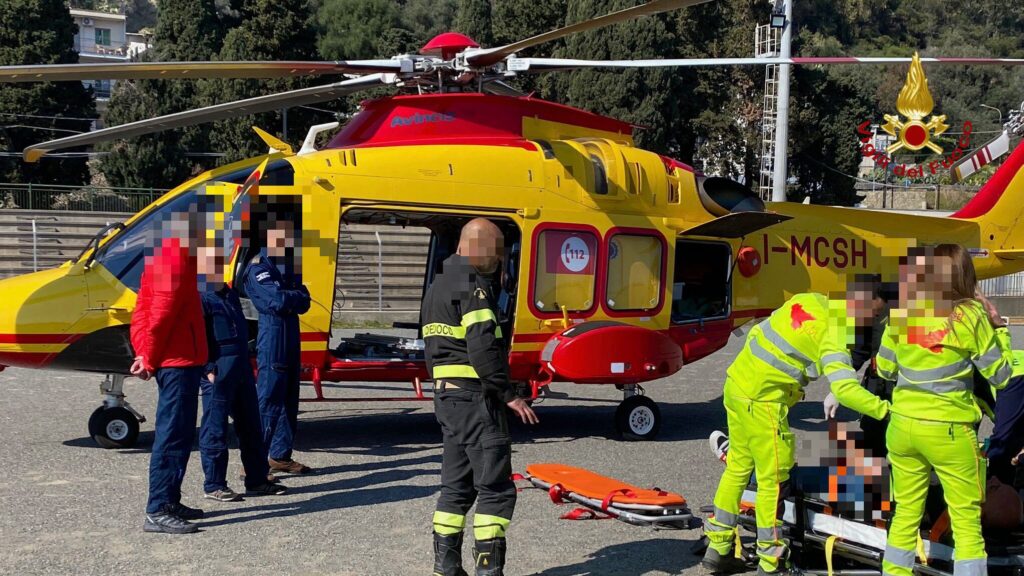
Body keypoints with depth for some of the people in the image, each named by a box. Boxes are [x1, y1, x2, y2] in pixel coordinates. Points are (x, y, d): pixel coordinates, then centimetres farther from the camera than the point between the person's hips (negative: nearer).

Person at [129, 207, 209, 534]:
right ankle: (158, 511, -8)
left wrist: (145, 354, 7)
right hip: (180, 361, -10)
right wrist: (150, 359, -13)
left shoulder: (162, 257, 16)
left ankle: (170, 501, 22)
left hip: (177, 361, 10)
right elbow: (161, 313, -20)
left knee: (179, 433, 16)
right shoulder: (177, 261, -15)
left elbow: (143, 310, 15)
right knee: (173, 435, -9)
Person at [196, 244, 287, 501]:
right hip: (218, 371, -9)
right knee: (215, 427, -2)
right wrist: (209, 370, -19)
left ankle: (257, 479, 22)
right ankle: (213, 485, 6)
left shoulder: (230, 294, 17)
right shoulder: (201, 298, -10)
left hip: (241, 367, 9)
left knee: (251, 424, 13)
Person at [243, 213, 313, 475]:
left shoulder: (287, 267, 18)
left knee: (289, 401, 13)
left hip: (290, 339, 9)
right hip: (272, 340, -9)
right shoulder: (259, 268, -7)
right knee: (268, 401, -11)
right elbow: (277, 300, -20)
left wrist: (288, 300, -10)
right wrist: (296, 297, -2)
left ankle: (280, 456, 22)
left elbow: (304, 302, 8)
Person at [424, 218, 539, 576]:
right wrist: (508, 394, -18)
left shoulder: (437, 286, 18)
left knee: (456, 485, 15)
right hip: (476, 398, -10)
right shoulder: (473, 285, -14)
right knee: (495, 488, -5)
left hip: (446, 395, 10)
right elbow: (483, 347, -23)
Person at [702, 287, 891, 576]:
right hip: (761, 402, -9)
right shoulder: (831, 340, -18)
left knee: (739, 466, 20)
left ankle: (717, 549, 30)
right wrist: (885, 410, -29)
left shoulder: (808, 300, 4)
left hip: (736, 382, 9)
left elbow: (759, 332, 14)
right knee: (773, 479, 3)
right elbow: (846, 389, -30)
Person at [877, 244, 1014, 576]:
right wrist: (997, 327, 7)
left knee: (906, 514, 16)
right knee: (967, 521, 7)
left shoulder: (901, 312, 0)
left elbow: (884, 369, 12)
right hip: (949, 430, -4)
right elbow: (1000, 376, -2)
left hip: (903, 426, 4)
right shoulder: (970, 315, -11)